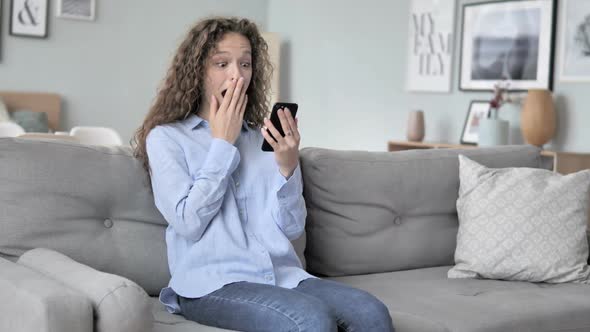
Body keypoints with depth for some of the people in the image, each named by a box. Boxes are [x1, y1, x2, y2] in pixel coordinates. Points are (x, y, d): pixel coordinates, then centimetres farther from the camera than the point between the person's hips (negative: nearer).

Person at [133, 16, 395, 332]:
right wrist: (223, 144, -3)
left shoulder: (264, 137, 14)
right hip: (213, 283, -4)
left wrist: (288, 166, -8)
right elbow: (188, 222, -9)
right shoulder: (166, 137, 4)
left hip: (282, 274, 5)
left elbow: (292, 228, 9)